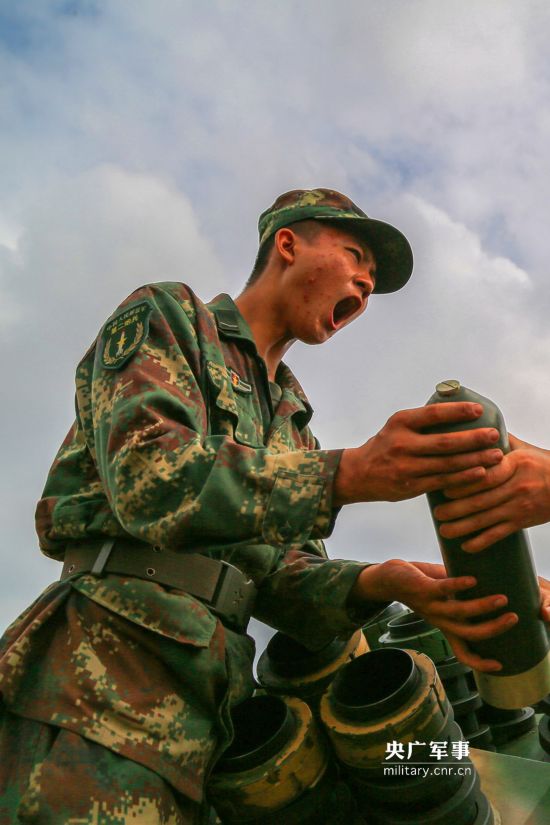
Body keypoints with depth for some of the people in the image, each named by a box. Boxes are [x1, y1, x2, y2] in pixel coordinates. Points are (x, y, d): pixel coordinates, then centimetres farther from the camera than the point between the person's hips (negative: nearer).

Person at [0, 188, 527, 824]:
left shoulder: (290, 420, 24)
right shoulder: (164, 314, 4)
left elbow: (276, 572, 10)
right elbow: (150, 478, -15)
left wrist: (374, 583, -12)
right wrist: (349, 474, -24)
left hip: (208, 691, 7)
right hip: (108, 667, -7)